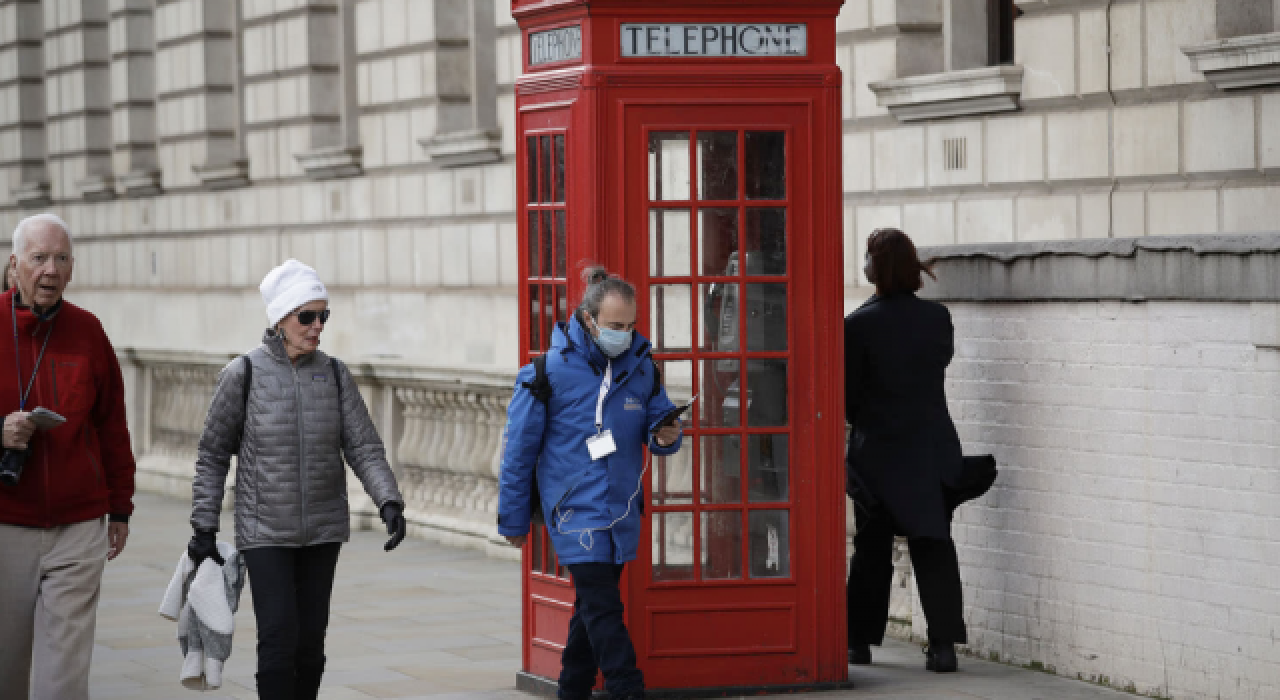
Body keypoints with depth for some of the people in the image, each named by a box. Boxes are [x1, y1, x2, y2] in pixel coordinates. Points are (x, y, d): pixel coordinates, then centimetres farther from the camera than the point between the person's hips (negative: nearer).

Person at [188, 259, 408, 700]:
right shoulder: (243, 374, -8)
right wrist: (204, 527, -4)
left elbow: (365, 448, -3)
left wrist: (390, 502, -20)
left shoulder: (334, 375, 0)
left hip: (323, 530, 3)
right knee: (279, 638, -13)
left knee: (311, 642, 6)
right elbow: (213, 454, -1)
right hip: (264, 532, -3)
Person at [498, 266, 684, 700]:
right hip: (576, 510, -5)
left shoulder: (641, 366, 3)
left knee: (594, 607, 14)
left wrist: (664, 437, -14)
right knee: (602, 608, -12)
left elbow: (656, 424, 12)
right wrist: (513, 520, 2)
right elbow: (519, 449, -2)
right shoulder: (552, 370, -9)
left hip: (622, 511, 5)